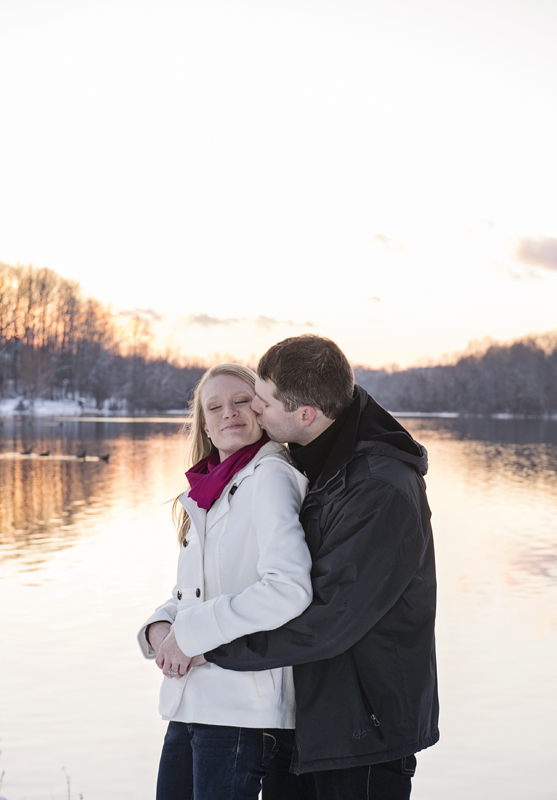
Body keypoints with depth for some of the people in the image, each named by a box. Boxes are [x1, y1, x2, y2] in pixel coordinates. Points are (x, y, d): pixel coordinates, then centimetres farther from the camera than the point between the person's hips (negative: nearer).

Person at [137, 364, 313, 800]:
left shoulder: (270, 476, -10)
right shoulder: (207, 495, 16)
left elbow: (289, 590, -23)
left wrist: (189, 634, -17)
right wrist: (159, 628, -1)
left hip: (242, 710, -8)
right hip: (190, 704, 8)